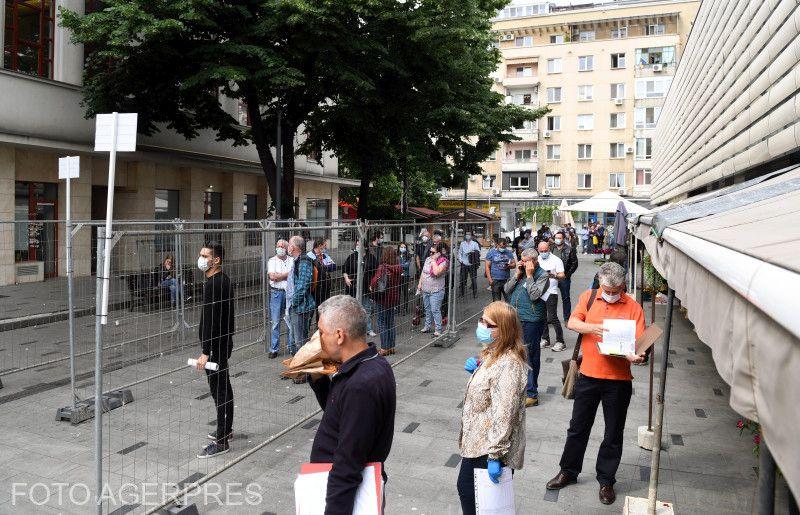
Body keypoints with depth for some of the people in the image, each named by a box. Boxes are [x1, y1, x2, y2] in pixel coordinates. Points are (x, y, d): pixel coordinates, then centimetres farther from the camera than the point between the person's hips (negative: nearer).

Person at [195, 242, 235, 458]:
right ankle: (226, 430, 34)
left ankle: (221, 442, 1)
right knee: (224, 387, 20)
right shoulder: (224, 280, 11)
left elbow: (211, 320, -25)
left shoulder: (213, 284, -20)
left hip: (216, 345, -10)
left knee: (219, 390, -5)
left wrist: (206, 352, -24)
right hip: (224, 341, 10)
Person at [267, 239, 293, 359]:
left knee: (291, 321, 3)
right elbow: (272, 276, -9)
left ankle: (291, 346, 16)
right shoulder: (272, 261, 6)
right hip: (276, 293, 0)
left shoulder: (292, 261, 8)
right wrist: (287, 274, -4)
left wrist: (279, 276, -7)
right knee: (275, 322, 1)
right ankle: (274, 349, 8)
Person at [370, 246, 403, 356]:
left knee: (382, 322, 3)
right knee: (391, 322, 16)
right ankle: (391, 347, 23)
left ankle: (384, 348, 5)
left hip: (384, 298, -7)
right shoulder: (398, 268, 1)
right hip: (394, 298, 7)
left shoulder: (383, 268, -19)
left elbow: (376, 282, -25)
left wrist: (372, 288, -6)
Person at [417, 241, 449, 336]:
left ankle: (438, 329, 0)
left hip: (436, 291, -7)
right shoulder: (428, 259, 8)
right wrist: (420, 283, 12)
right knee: (427, 309, 16)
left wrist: (434, 260, -21)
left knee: (435, 310, -7)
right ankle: (427, 326, 28)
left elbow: (436, 272, -29)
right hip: (425, 290, 7)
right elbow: (423, 272, 16)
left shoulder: (443, 262, -13)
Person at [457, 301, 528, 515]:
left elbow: (504, 414, -27)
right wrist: (476, 368, 0)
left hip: (489, 448, -9)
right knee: (465, 487, 21)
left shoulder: (509, 364, -26)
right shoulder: (492, 352, 4)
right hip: (477, 442, 9)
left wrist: (495, 455, -25)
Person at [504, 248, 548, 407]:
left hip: (531, 321, -7)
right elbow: (507, 290, 7)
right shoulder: (520, 272, 12)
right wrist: (517, 275, -3)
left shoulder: (542, 275, -6)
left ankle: (531, 394, 5)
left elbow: (535, 295, -18)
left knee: (530, 356, -3)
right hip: (515, 319, 7)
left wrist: (529, 275, -14)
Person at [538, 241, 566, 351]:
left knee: (552, 318, -9)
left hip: (551, 292, -5)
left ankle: (560, 341, 0)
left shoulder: (556, 260, -4)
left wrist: (554, 276, -29)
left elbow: (562, 275, -9)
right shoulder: (537, 260, 11)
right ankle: (545, 339, 23)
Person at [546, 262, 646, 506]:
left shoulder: (633, 307, -5)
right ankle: (568, 471, 33)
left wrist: (635, 356, -30)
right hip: (588, 375, 2)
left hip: (618, 379, -2)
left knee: (613, 434, 11)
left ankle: (606, 480, 29)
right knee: (578, 427, 15)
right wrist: (592, 327, -25)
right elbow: (572, 322, -7)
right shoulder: (589, 297, 1)